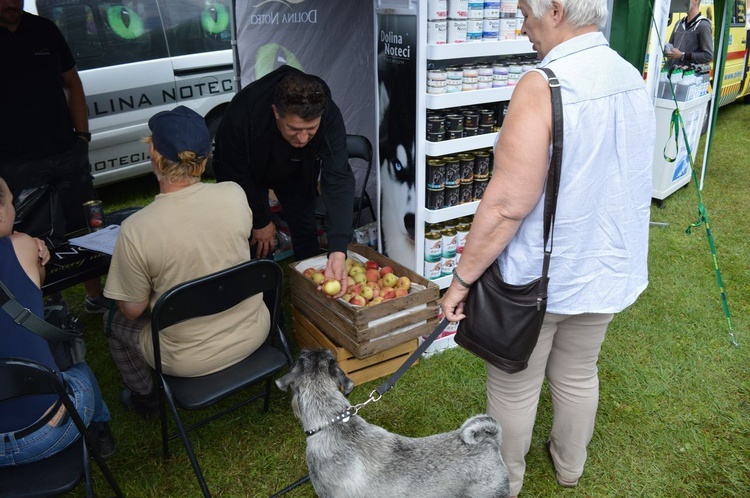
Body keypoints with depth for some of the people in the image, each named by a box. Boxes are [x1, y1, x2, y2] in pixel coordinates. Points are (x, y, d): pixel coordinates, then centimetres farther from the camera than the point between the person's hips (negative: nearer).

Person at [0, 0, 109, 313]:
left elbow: (72, 83, 12)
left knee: (85, 229, 9)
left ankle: (96, 296, 23)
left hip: (67, 155, 3)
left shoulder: (44, 30, 7)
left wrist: (82, 134, 4)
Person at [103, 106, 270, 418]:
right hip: (253, 334, 3)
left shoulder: (135, 230, -26)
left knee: (116, 320, 25)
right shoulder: (234, 194, -16)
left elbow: (132, 309, -11)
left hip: (191, 360, -3)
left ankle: (145, 398, 43)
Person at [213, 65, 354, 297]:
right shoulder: (242, 114, -42)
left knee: (306, 231, 3)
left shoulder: (329, 116, -39)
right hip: (246, 172, -1)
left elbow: (339, 180, -43)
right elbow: (236, 176, -25)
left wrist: (338, 251, -53)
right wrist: (261, 221, -15)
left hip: (295, 172, 2)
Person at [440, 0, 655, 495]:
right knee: (579, 374, 26)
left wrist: (462, 278, -18)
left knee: (514, 387, 14)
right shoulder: (633, 78, 1)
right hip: (608, 268, 7)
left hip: (539, 276, -7)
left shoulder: (543, 86, -23)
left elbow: (507, 204, -27)